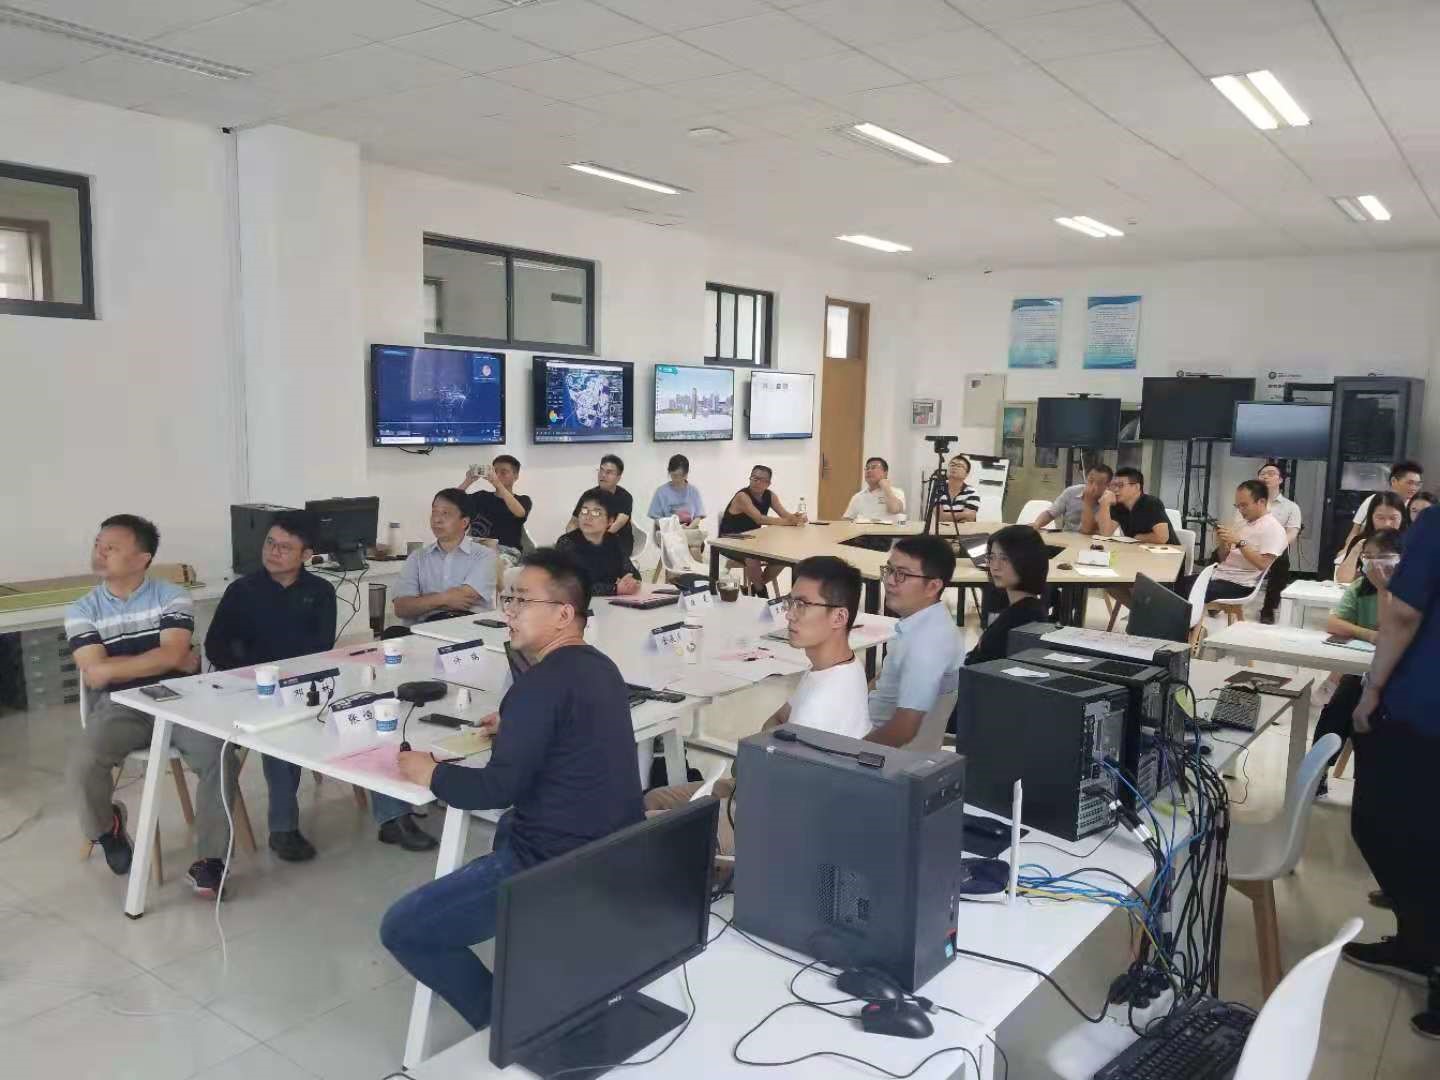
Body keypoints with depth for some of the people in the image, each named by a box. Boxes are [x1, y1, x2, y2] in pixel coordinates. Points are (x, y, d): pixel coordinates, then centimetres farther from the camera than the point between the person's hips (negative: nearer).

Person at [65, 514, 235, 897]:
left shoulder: (172, 597, 1)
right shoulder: (82, 611, 5)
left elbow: (172, 654, -13)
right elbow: (95, 673, -8)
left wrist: (114, 667, -9)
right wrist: (159, 661, -8)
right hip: (119, 707, 1)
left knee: (221, 759, -25)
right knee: (82, 763, -27)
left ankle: (209, 860, -14)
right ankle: (106, 827, 8)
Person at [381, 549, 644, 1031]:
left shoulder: (542, 682, -20)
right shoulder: (597, 666, 9)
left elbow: (496, 790, -20)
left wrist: (430, 773, -5)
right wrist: (515, 727, 21)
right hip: (615, 852, 10)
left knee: (401, 928, 3)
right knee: (509, 828, 40)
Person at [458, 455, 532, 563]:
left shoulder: (522, 500, 9)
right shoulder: (482, 497, 19)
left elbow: (519, 512, -17)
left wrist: (497, 483, -24)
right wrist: (468, 482, -10)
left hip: (506, 551, -3)